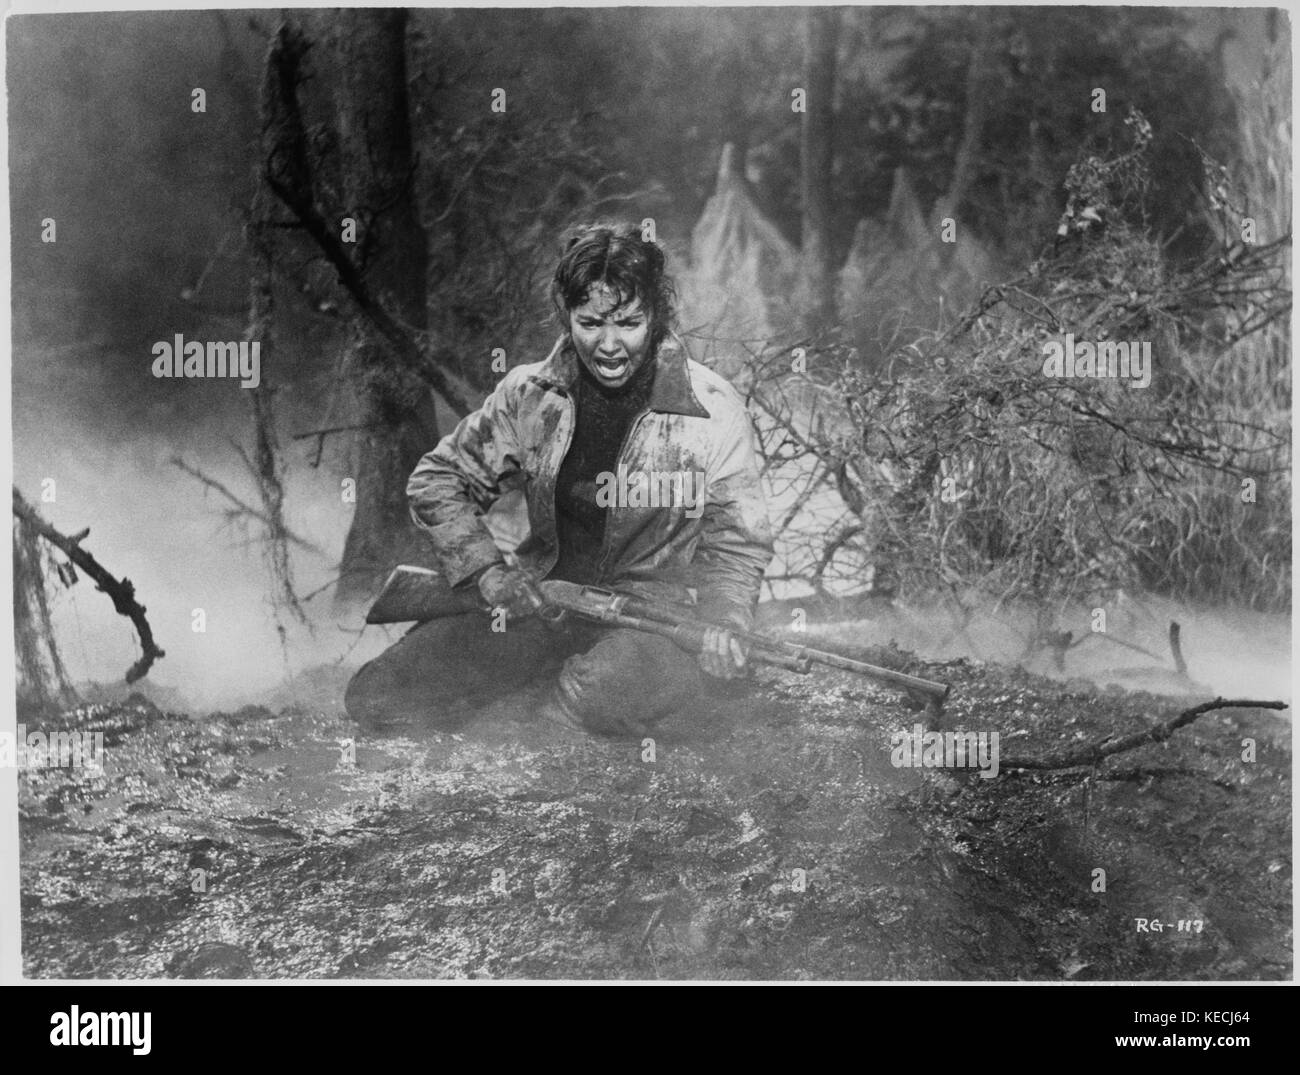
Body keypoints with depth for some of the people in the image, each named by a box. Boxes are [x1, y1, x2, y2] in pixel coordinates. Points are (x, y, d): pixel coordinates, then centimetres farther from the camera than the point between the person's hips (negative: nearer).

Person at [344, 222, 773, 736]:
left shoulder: (714, 410, -8)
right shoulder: (530, 394, 0)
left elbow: (736, 545, 0)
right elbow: (437, 481, 8)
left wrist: (724, 623, -20)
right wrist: (486, 569, -8)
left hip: (653, 613, -2)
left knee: (629, 688, -40)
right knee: (375, 698, -12)